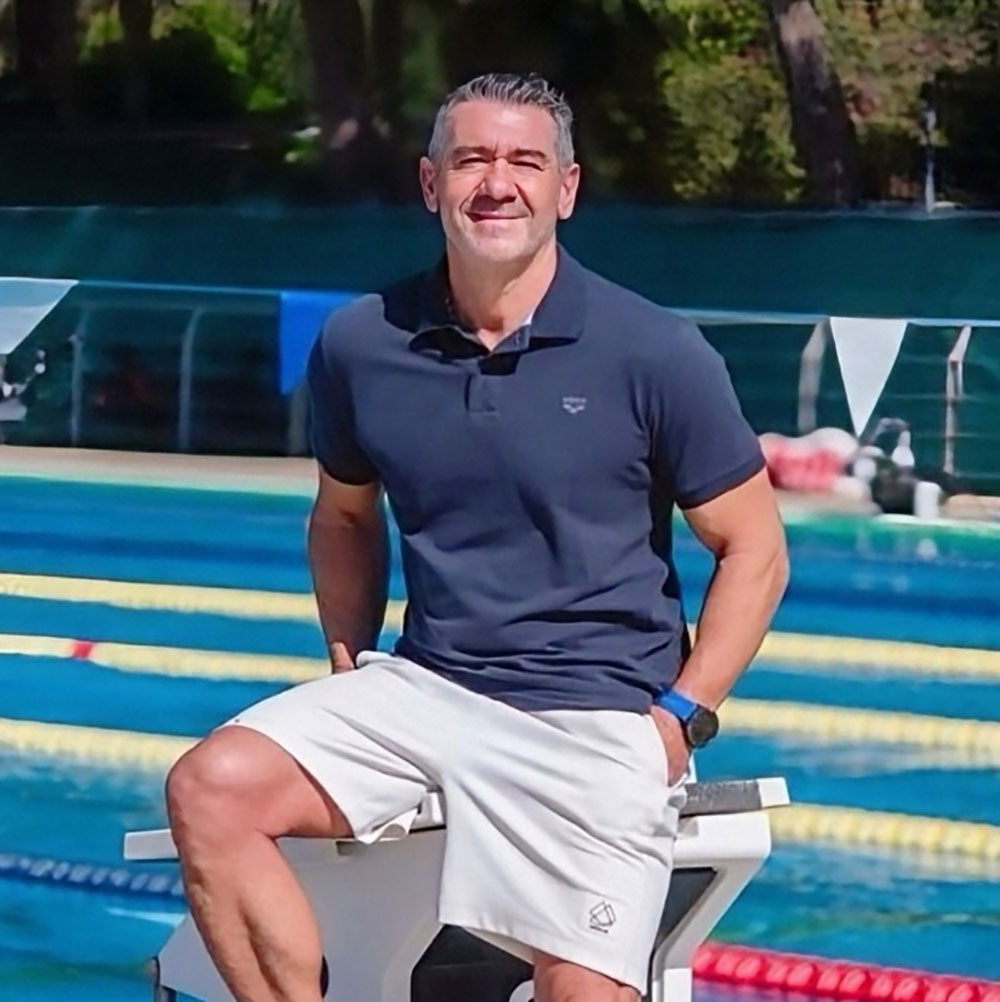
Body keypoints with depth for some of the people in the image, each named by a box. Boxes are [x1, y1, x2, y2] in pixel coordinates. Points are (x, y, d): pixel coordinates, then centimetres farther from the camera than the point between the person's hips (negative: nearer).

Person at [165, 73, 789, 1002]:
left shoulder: (655, 355, -6)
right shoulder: (360, 345, 4)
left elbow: (753, 549, 1)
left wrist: (683, 715, -8)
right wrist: (350, 668, 9)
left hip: (595, 717, -3)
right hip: (422, 687, 3)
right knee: (210, 789, -19)